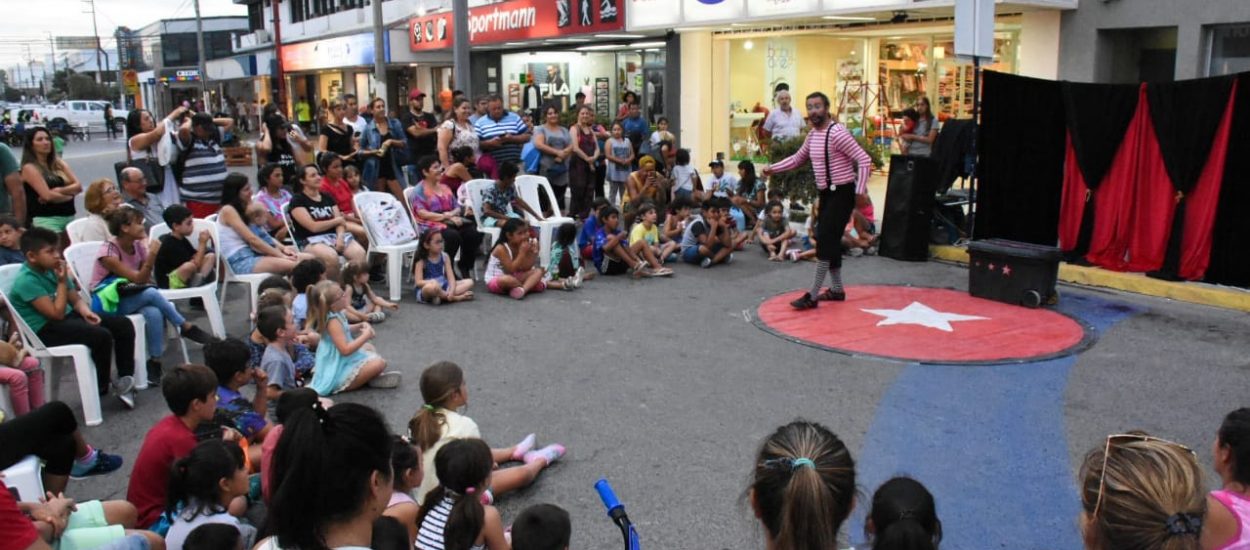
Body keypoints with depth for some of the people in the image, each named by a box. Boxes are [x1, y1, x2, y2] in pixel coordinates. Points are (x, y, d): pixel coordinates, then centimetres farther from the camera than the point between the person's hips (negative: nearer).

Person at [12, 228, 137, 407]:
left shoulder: (51, 269, 6)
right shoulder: (27, 281, -19)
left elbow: (76, 299, 13)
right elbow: (57, 313, -22)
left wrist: (85, 311, -9)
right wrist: (62, 282, -17)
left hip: (66, 317, 9)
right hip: (44, 330, -9)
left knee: (123, 324, -3)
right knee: (102, 335, -28)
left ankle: (125, 379, 0)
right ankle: (101, 387, -6)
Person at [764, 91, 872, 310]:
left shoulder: (837, 133, -18)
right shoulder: (813, 135, 9)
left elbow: (864, 160, -21)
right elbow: (797, 159, 23)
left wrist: (860, 191, -27)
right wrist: (773, 169, 11)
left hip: (842, 193, -9)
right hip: (826, 193, 9)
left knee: (825, 241, -12)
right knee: (829, 241, 13)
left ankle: (813, 295, -10)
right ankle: (837, 289, 26)